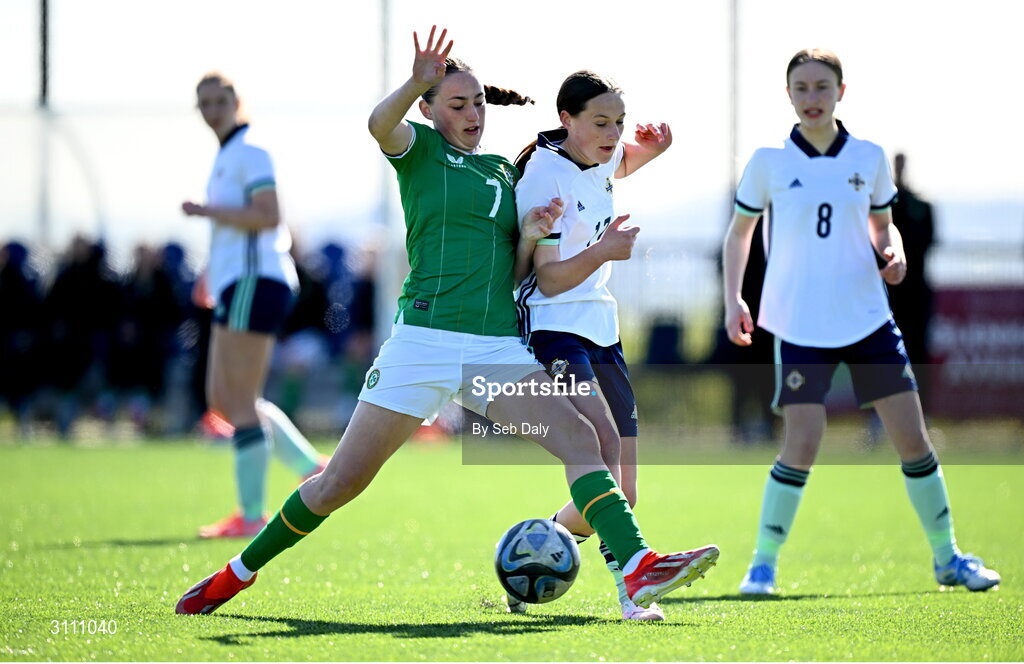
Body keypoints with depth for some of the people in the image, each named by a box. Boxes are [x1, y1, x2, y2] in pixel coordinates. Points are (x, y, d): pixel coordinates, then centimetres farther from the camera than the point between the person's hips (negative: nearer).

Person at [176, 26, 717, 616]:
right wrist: (417, 83, -40)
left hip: (500, 347, 4)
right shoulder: (420, 148, 4)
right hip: (425, 340, -4)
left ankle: (640, 571, -24)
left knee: (581, 441, -16)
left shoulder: (505, 173, 18)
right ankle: (241, 572, 18)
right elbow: (380, 124, -21)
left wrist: (531, 235, -2)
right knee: (340, 483, 0)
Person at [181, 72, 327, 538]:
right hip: (238, 286, 10)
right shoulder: (227, 157, 21)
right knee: (222, 398, 11)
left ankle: (251, 515, -8)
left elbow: (268, 217, -20)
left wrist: (210, 212, -18)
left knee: (238, 400, -9)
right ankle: (314, 470, 13)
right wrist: (214, 270, 23)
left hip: (253, 281, -10)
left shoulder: (250, 152, -9)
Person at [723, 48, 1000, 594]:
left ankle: (947, 558, 17)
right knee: (802, 443, -13)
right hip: (800, 326, -3)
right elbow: (739, 231, 9)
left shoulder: (869, 158, 4)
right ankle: (762, 564, 1)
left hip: (868, 318, 3)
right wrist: (733, 300, -1)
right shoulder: (769, 161, -2)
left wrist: (893, 252, -6)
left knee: (913, 437, 2)